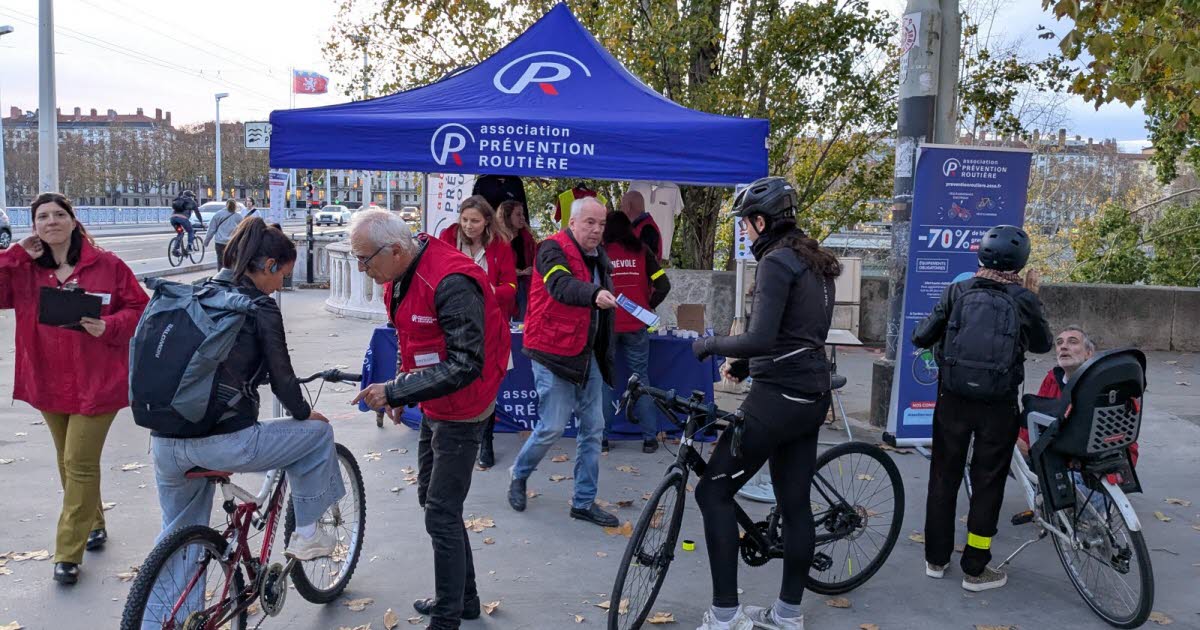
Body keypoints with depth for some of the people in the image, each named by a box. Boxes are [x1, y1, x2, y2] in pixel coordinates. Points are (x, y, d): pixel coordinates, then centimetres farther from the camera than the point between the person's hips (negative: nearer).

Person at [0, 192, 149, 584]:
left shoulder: (106, 265, -7)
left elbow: (139, 308, -3)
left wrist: (109, 327, -20)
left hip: (95, 383, -5)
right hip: (49, 383, 5)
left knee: (79, 464, -5)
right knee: (69, 462, 18)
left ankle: (68, 554, 4)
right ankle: (93, 524, 38)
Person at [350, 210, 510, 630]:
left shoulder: (451, 283, -29)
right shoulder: (399, 276, 1)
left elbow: (466, 365, -31)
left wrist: (394, 391, -30)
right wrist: (401, 392, 11)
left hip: (461, 410, -10)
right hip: (433, 405, 10)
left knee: (442, 514, -4)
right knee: (432, 497, 19)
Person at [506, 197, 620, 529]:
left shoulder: (598, 256, 12)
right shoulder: (554, 249, -12)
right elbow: (561, 285, -34)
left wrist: (605, 354, 22)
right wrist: (594, 294, -53)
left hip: (587, 355, 8)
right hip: (553, 354, -8)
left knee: (593, 427, 7)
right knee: (553, 427, -5)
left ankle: (584, 502, 18)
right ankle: (519, 474, 24)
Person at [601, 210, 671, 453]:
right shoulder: (641, 251, 3)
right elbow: (663, 286, -3)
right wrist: (649, 306, 13)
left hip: (606, 323, -1)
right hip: (636, 324, 1)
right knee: (641, 377, 9)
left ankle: (602, 437, 8)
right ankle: (649, 437, 8)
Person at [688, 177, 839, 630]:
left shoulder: (776, 262, -15)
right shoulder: (815, 262, 14)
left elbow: (760, 338, -25)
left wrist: (710, 345, -9)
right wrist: (744, 363, 19)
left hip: (778, 396, -10)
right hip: (811, 395, 10)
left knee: (713, 493, -1)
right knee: (795, 504, 15)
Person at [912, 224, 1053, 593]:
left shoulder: (957, 291, -3)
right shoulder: (1022, 298, -5)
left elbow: (921, 337, -2)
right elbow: (1042, 344, 10)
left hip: (953, 400, 2)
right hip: (998, 406, -1)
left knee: (944, 477, 13)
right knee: (987, 483, 9)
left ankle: (936, 559, 23)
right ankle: (975, 570, 15)